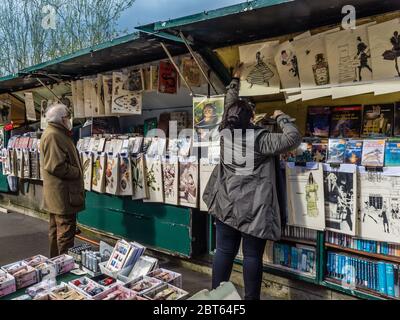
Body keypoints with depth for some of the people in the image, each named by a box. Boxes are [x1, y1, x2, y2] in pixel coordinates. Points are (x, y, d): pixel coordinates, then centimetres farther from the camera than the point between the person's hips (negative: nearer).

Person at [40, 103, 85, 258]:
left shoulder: (58, 133, 15)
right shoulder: (53, 136, -19)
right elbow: (57, 167, -26)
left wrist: (78, 170, 12)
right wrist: (78, 173, -13)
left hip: (58, 193, 11)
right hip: (62, 193, -11)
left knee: (57, 229, 18)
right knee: (66, 230, -4)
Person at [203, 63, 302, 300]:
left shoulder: (225, 133, 0)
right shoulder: (261, 139, -15)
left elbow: (229, 105, 15)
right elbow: (294, 139, -16)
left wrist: (236, 79, 26)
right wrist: (281, 117, -1)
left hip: (226, 204, 5)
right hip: (253, 208, -5)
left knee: (224, 251, 12)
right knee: (252, 256, 7)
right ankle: (251, 298, 20)